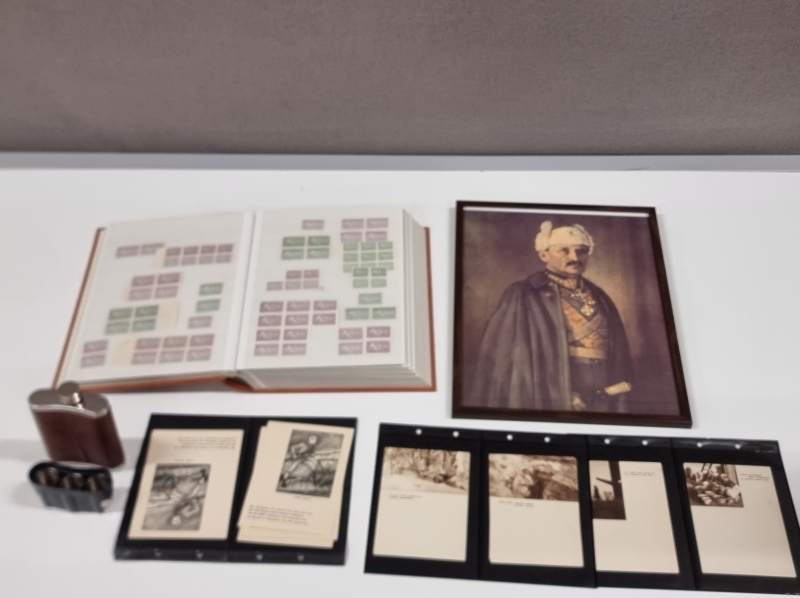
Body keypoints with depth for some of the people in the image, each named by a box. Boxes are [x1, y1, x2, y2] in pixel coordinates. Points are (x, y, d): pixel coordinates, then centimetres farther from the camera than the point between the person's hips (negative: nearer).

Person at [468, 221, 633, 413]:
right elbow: (500, 353, -5)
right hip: (549, 402, -5)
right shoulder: (524, 296, -4)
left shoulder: (599, 298, 12)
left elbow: (619, 355, 16)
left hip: (603, 402, 5)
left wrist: (618, 401, 10)